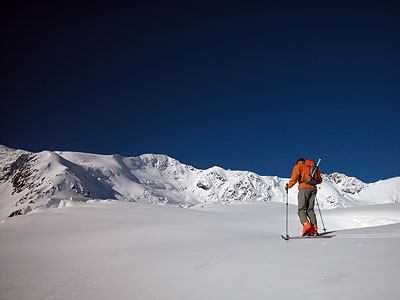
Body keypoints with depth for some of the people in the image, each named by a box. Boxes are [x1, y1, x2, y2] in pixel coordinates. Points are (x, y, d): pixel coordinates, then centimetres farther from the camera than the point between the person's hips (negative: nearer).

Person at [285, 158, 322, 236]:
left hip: (304, 188, -5)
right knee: (310, 209, 7)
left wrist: (288, 185, 6)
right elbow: (319, 180, 24)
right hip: (313, 189, 5)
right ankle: (314, 228, -9)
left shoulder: (298, 166, 11)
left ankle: (306, 224, -28)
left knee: (301, 209, -5)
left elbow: (295, 177, -5)